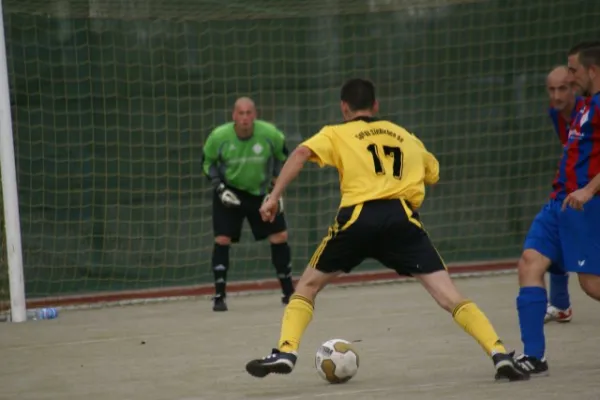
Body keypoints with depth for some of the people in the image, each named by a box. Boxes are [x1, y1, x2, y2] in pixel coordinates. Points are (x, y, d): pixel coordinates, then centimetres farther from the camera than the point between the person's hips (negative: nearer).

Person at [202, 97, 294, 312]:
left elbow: (281, 157, 2)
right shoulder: (219, 136, -21)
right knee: (222, 240, -12)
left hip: (261, 192, 2)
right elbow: (207, 162, -3)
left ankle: (288, 292, 15)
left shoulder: (270, 133, -18)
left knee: (280, 237, 0)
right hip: (229, 193, -1)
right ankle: (219, 296, -3)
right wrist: (220, 188, -14)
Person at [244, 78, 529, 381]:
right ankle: (499, 354, -16)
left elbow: (301, 154, 1)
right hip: (402, 218, 1)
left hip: (358, 218, -1)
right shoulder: (405, 136, 28)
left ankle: (285, 352, 2)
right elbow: (433, 173, 41)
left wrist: (274, 197, -1)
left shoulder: (336, 134, 19)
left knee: (308, 286, 18)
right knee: (448, 296, -1)